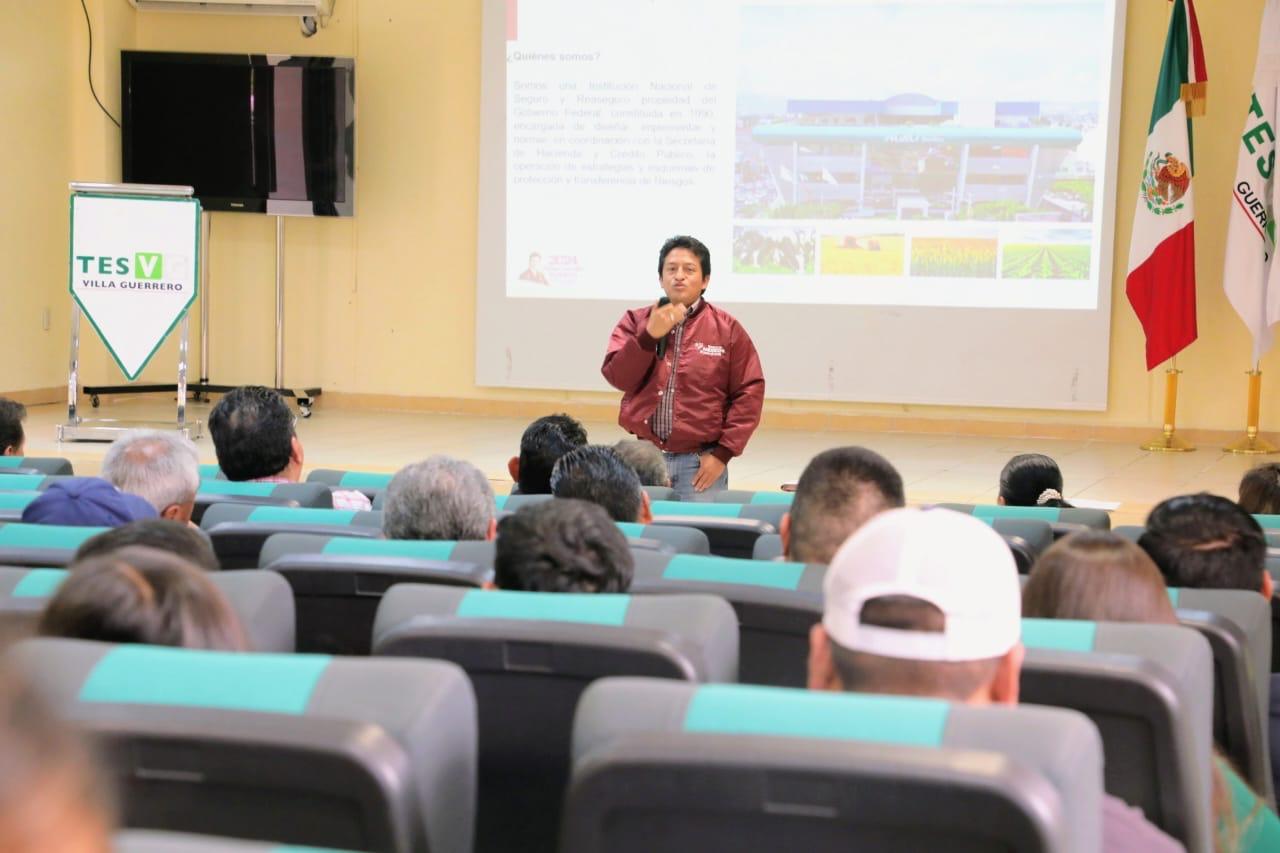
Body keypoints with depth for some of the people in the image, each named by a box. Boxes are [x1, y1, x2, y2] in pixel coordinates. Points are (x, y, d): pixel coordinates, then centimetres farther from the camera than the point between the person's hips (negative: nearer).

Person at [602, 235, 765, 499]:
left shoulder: (727, 329, 0)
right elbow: (618, 378, -5)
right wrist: (650, 335, -17)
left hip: (699, 463, -2)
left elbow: (749, 393, -2)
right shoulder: (636, 322, 6)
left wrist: (723, 453, -8)